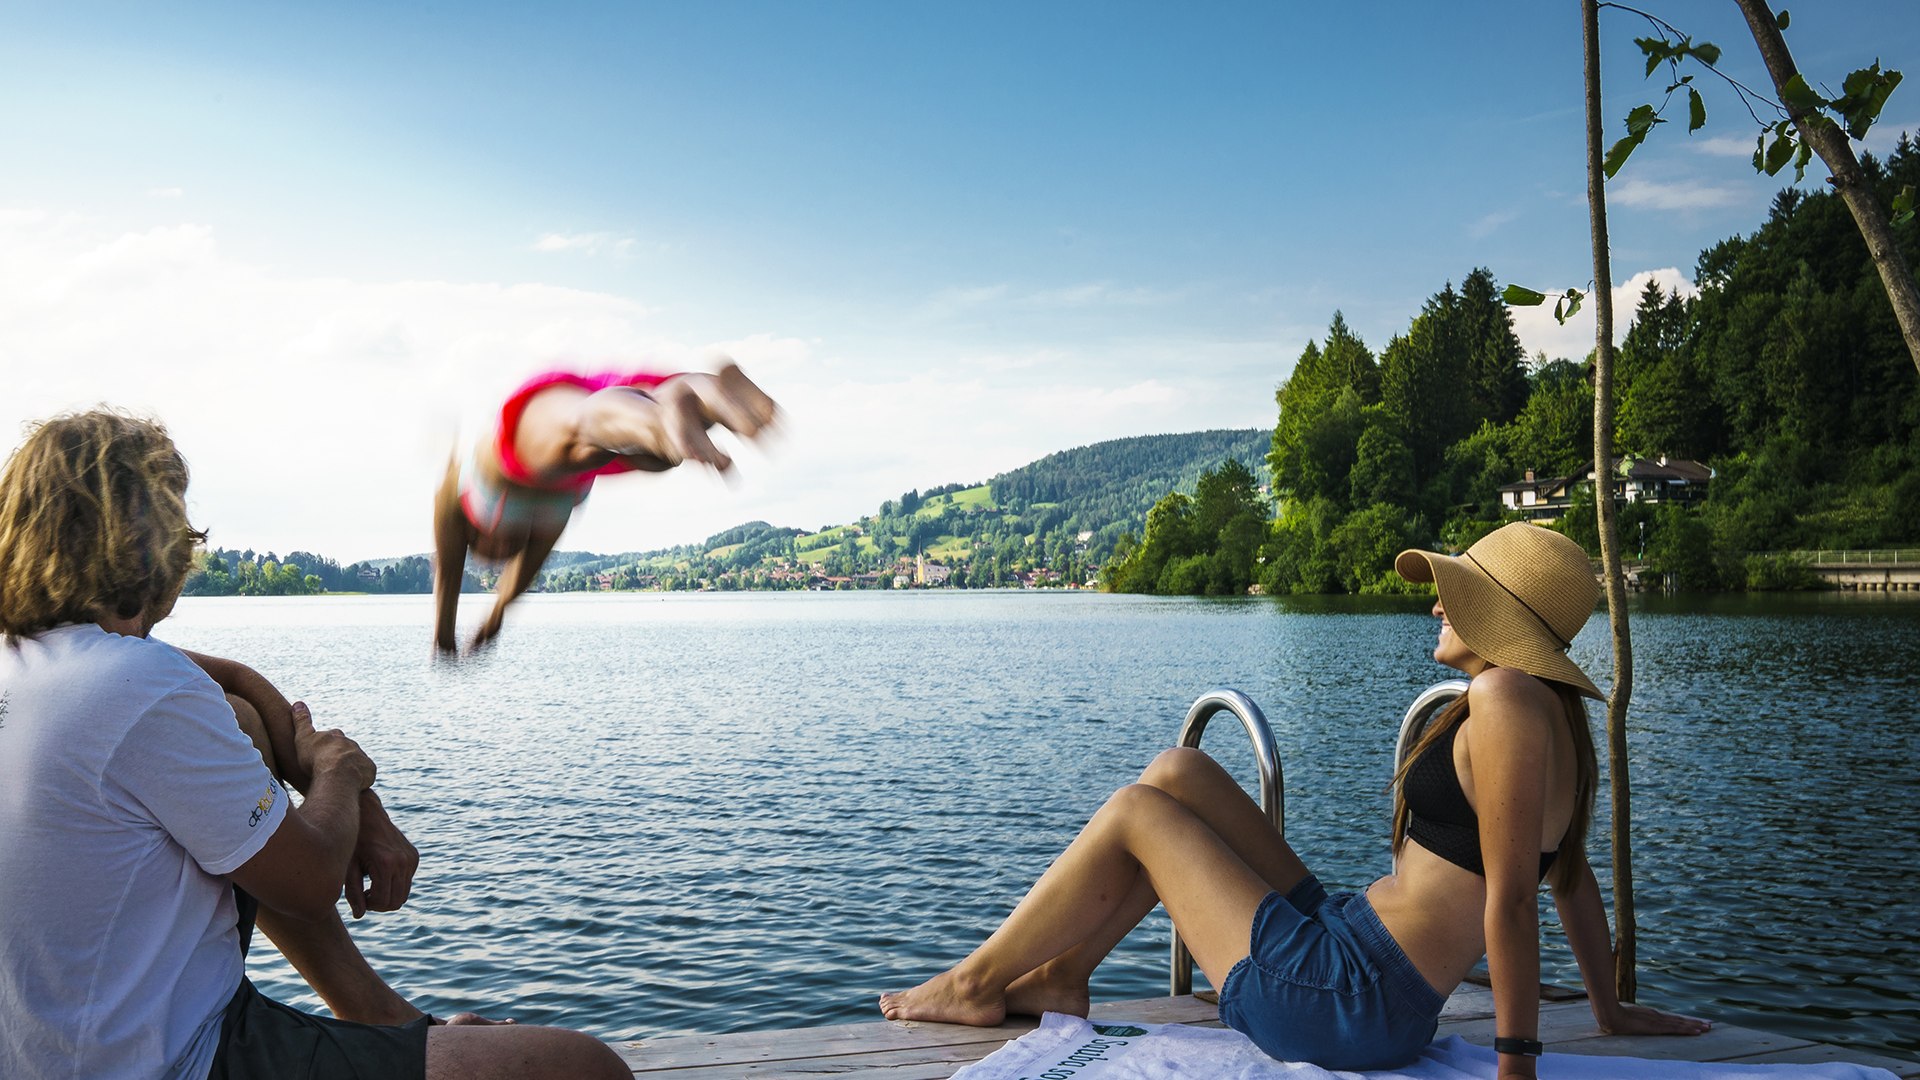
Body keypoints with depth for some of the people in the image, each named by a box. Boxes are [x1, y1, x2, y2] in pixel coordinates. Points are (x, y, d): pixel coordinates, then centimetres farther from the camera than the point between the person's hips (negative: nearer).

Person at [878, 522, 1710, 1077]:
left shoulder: (1506, 698, -21)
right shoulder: (1551, 714, 8)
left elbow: (1512, 894, -23)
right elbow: (1572, 874, 15)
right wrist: (1609, 1007, 23)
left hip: (1343, 1004, -9)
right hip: (1341, 942, 9)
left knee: (1132, 814, 0)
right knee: (1175, 773, 11)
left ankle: (978, 981, 17)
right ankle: (1063, 975, 20)